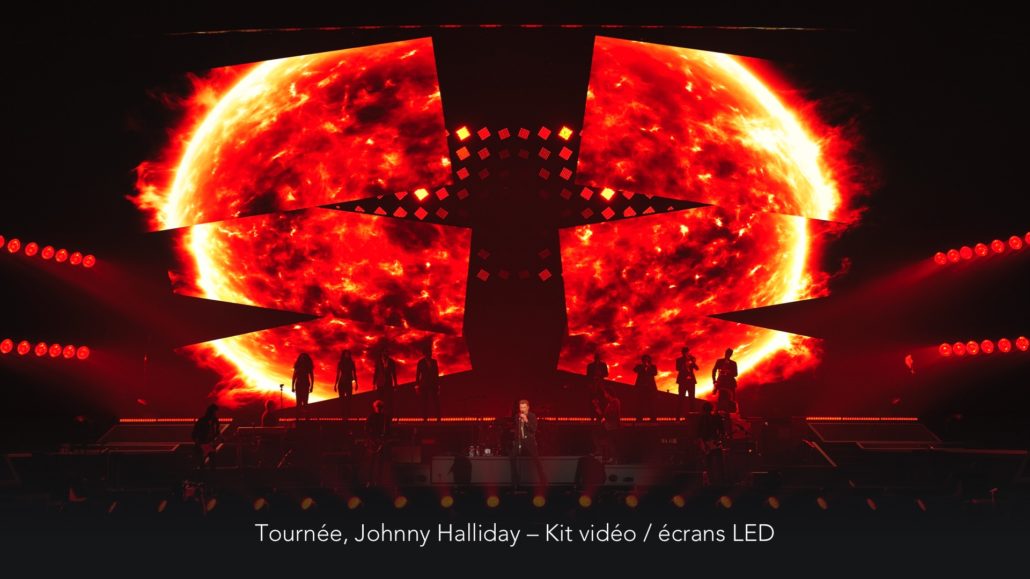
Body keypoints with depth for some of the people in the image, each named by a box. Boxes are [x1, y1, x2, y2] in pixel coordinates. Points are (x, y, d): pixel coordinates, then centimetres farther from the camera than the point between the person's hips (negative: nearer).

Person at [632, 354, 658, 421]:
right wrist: (643, 365, -16)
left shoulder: (653, 366, 12)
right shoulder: (639, 366, 12)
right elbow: (635, 370, -9)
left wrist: (649, 367, -14)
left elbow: (655, 373, -6)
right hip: (641, 386, 0)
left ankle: (653, 418, -5)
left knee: (651, 403, -6)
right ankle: (639, 418, -7)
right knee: (640, 403, -7)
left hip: (650, 387, 0)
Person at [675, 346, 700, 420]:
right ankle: (678, 416, -6)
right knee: (681, 398, -6)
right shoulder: (679, 360, 3)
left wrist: (693, 362, -17)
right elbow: (678, 368, -10)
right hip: (683, 380, -3)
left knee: (692, 398, -1)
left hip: (691, 380, 3)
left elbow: (697, 368, -1)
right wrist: (685, 365, -19)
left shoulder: (691, 359, 9)